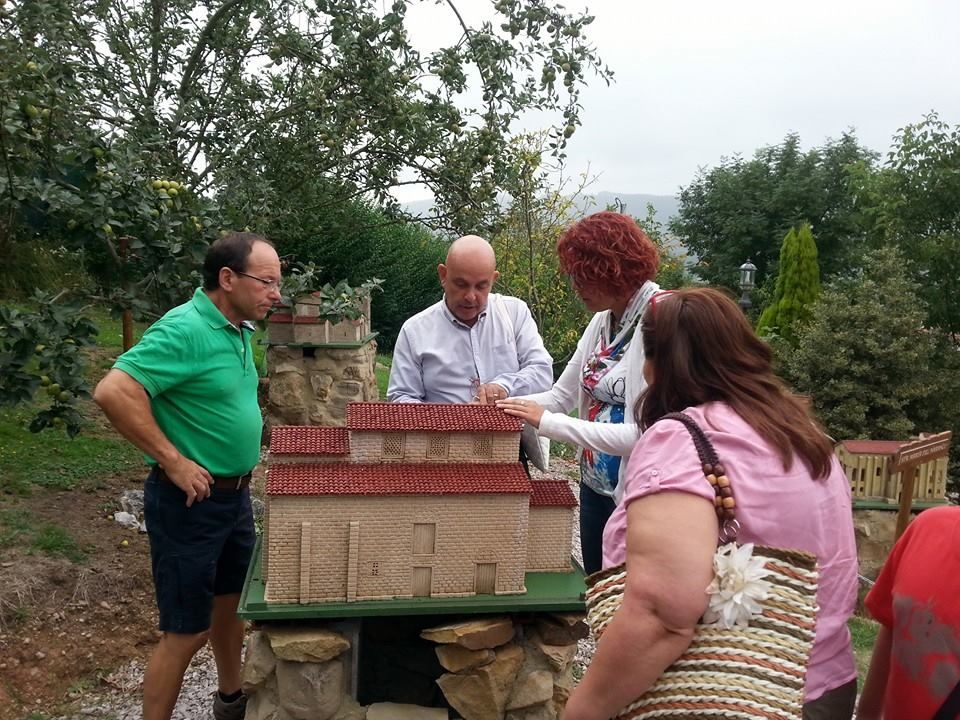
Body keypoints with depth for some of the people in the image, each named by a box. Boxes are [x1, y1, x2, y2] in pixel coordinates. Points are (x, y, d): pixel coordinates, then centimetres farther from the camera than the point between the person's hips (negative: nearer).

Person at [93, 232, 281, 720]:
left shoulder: (238, 329, 6)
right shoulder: (185, 329, -22)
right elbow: (113, 392, -30)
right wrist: (173, 462, -25)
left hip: (235, 494, 9)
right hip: (190, 501, -9)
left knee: (231, 601, 23)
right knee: (186, 632, 2)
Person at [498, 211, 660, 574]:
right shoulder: (603, 320, 4)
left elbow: (642, 433, -27)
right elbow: (563, 395, 9)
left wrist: (548, 422, -24)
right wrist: (500, 408, -5)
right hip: (595, 486, 8)